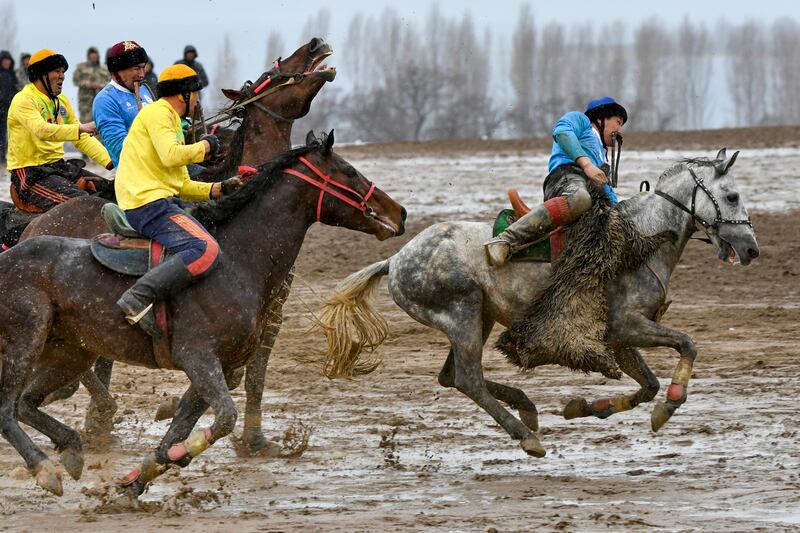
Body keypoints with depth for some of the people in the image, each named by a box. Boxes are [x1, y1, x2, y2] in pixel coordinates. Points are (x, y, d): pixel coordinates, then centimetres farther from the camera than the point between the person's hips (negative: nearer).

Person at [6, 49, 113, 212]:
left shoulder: (61, 100, 17)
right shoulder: (23, 100, -9)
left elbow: (82, 139, 15)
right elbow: (42, 130, -28)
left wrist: (110, 161, 1)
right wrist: (80, 128, -35)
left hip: (59, 167, 8)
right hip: (30, 173, -8)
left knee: (109, 189, -7)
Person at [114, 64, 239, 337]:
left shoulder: (171, 121, 27)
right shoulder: (157, 113, -4)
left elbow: (184, 186, 26)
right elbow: (171, 155, -21)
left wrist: (219, 189, 12)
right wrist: (204, 146, -4)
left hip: (161, 201, 11)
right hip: (148, 202, -11)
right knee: (206, 250, -27)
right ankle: (138, 297, -33)